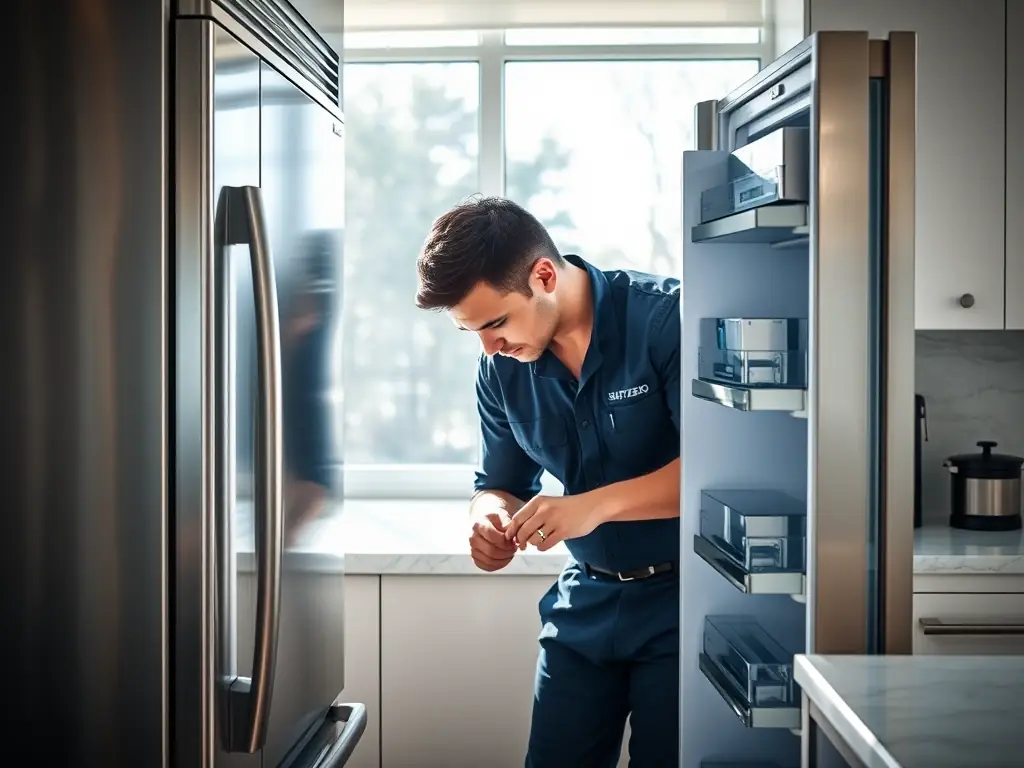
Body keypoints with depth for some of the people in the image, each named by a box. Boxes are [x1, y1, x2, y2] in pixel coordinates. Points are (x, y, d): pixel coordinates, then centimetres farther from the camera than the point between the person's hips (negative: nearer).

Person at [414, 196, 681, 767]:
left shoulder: (667, 318, -17)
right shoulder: (502, 368, 2)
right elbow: (499, 484, 12)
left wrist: (596, 505, -31)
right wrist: (491, 519, -12)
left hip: (680, 595, -5)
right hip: (587, 601, 5)